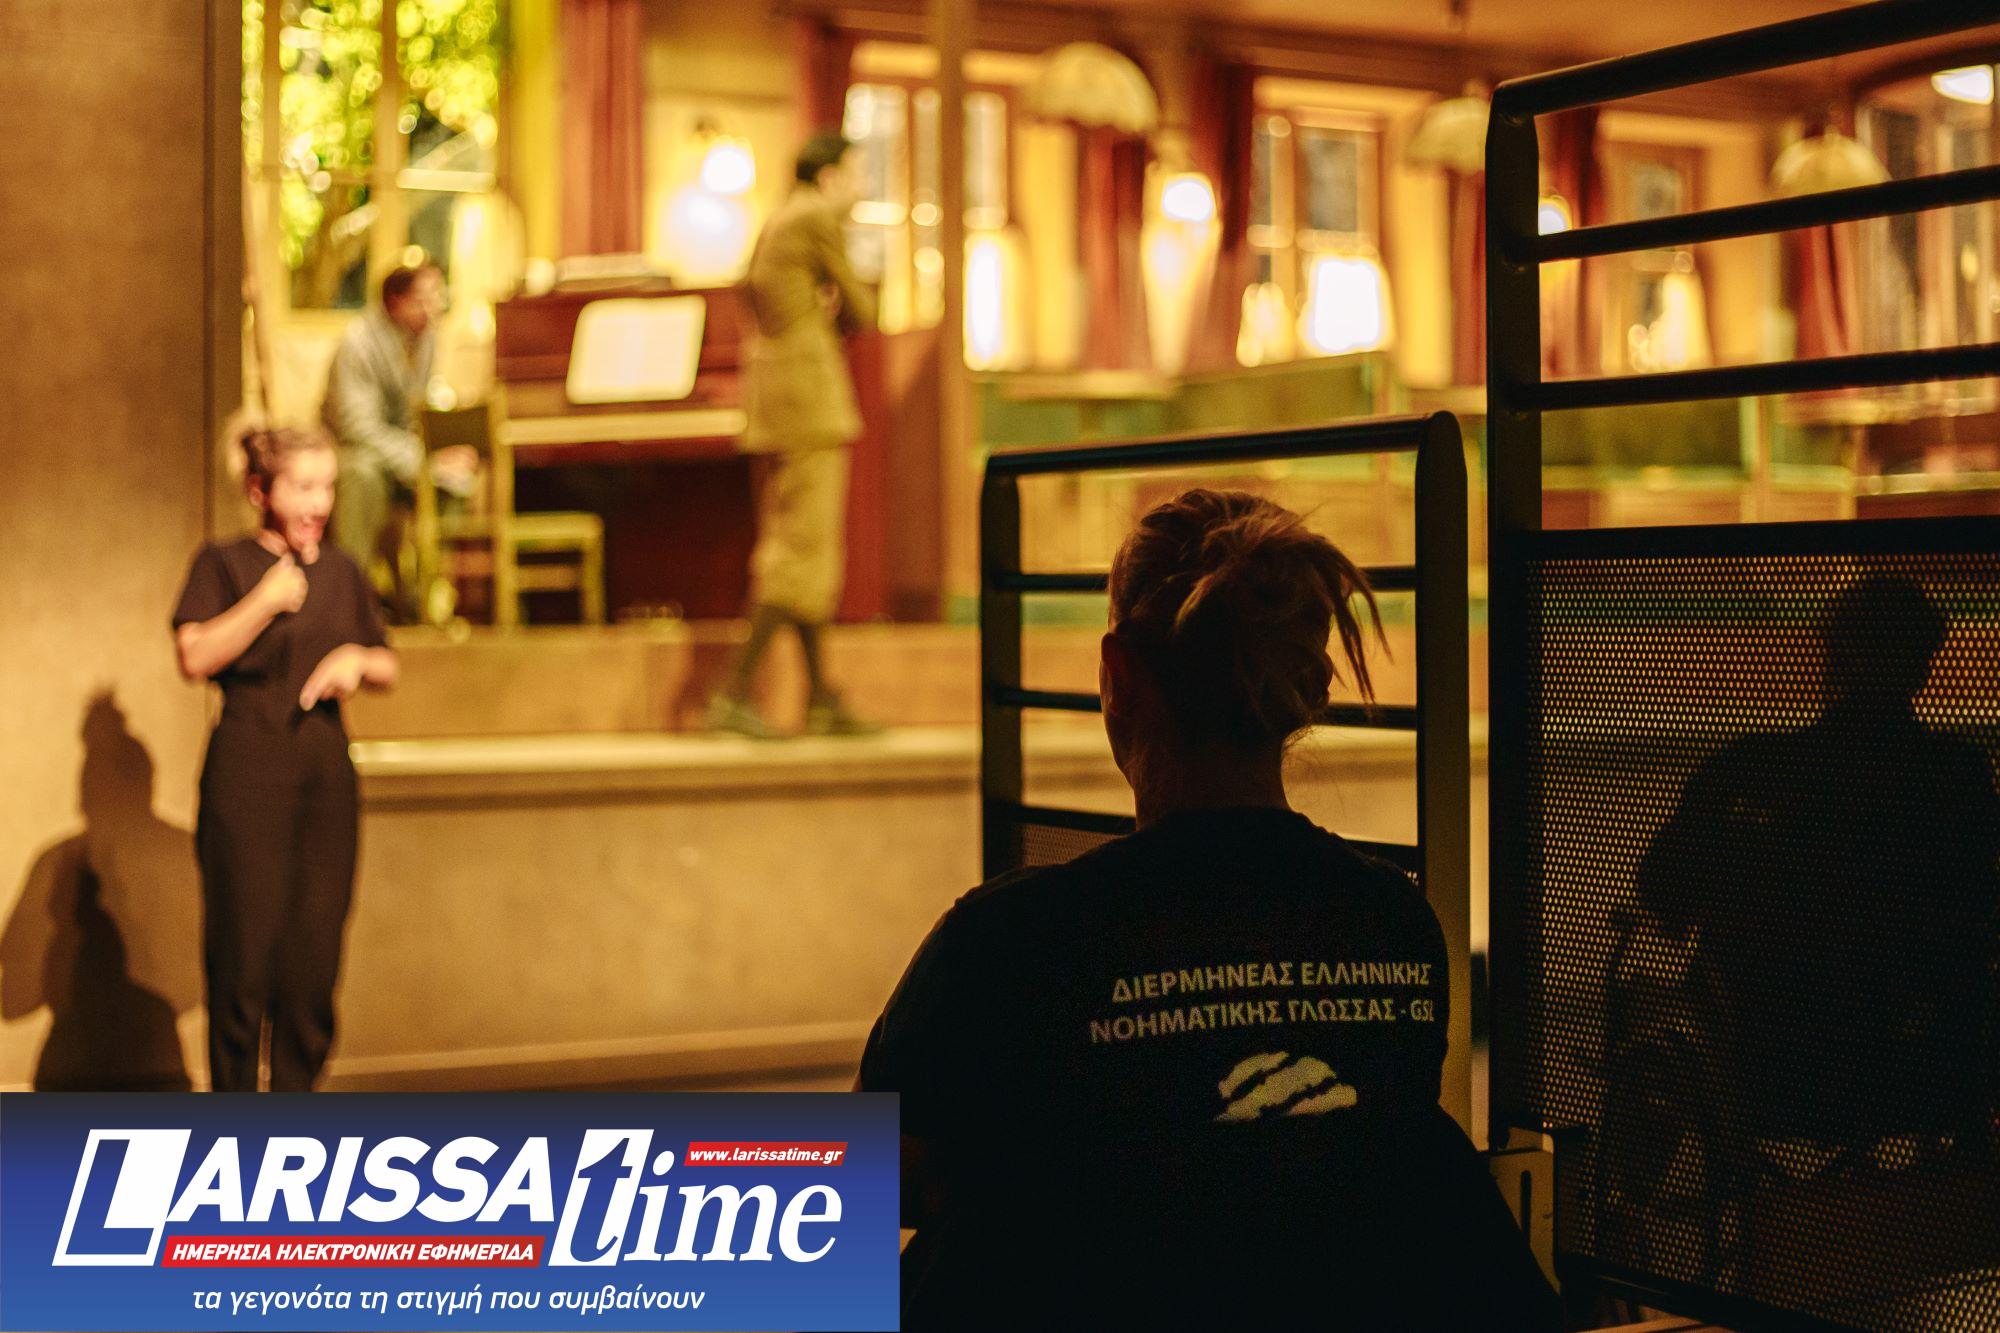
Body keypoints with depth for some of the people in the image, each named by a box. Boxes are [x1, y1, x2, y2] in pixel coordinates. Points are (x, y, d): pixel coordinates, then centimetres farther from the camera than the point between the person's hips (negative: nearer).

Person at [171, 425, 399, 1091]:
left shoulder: (341, 572, 16)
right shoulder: (223, 564, 2)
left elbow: (388, 668, 22)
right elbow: (195, 656, -11)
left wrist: (356, 660, 1)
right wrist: (268, 599, -15)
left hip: (326, 772, 5)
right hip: (246, 773, -4)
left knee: (314, 954, 2)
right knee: (244, 949, -6)